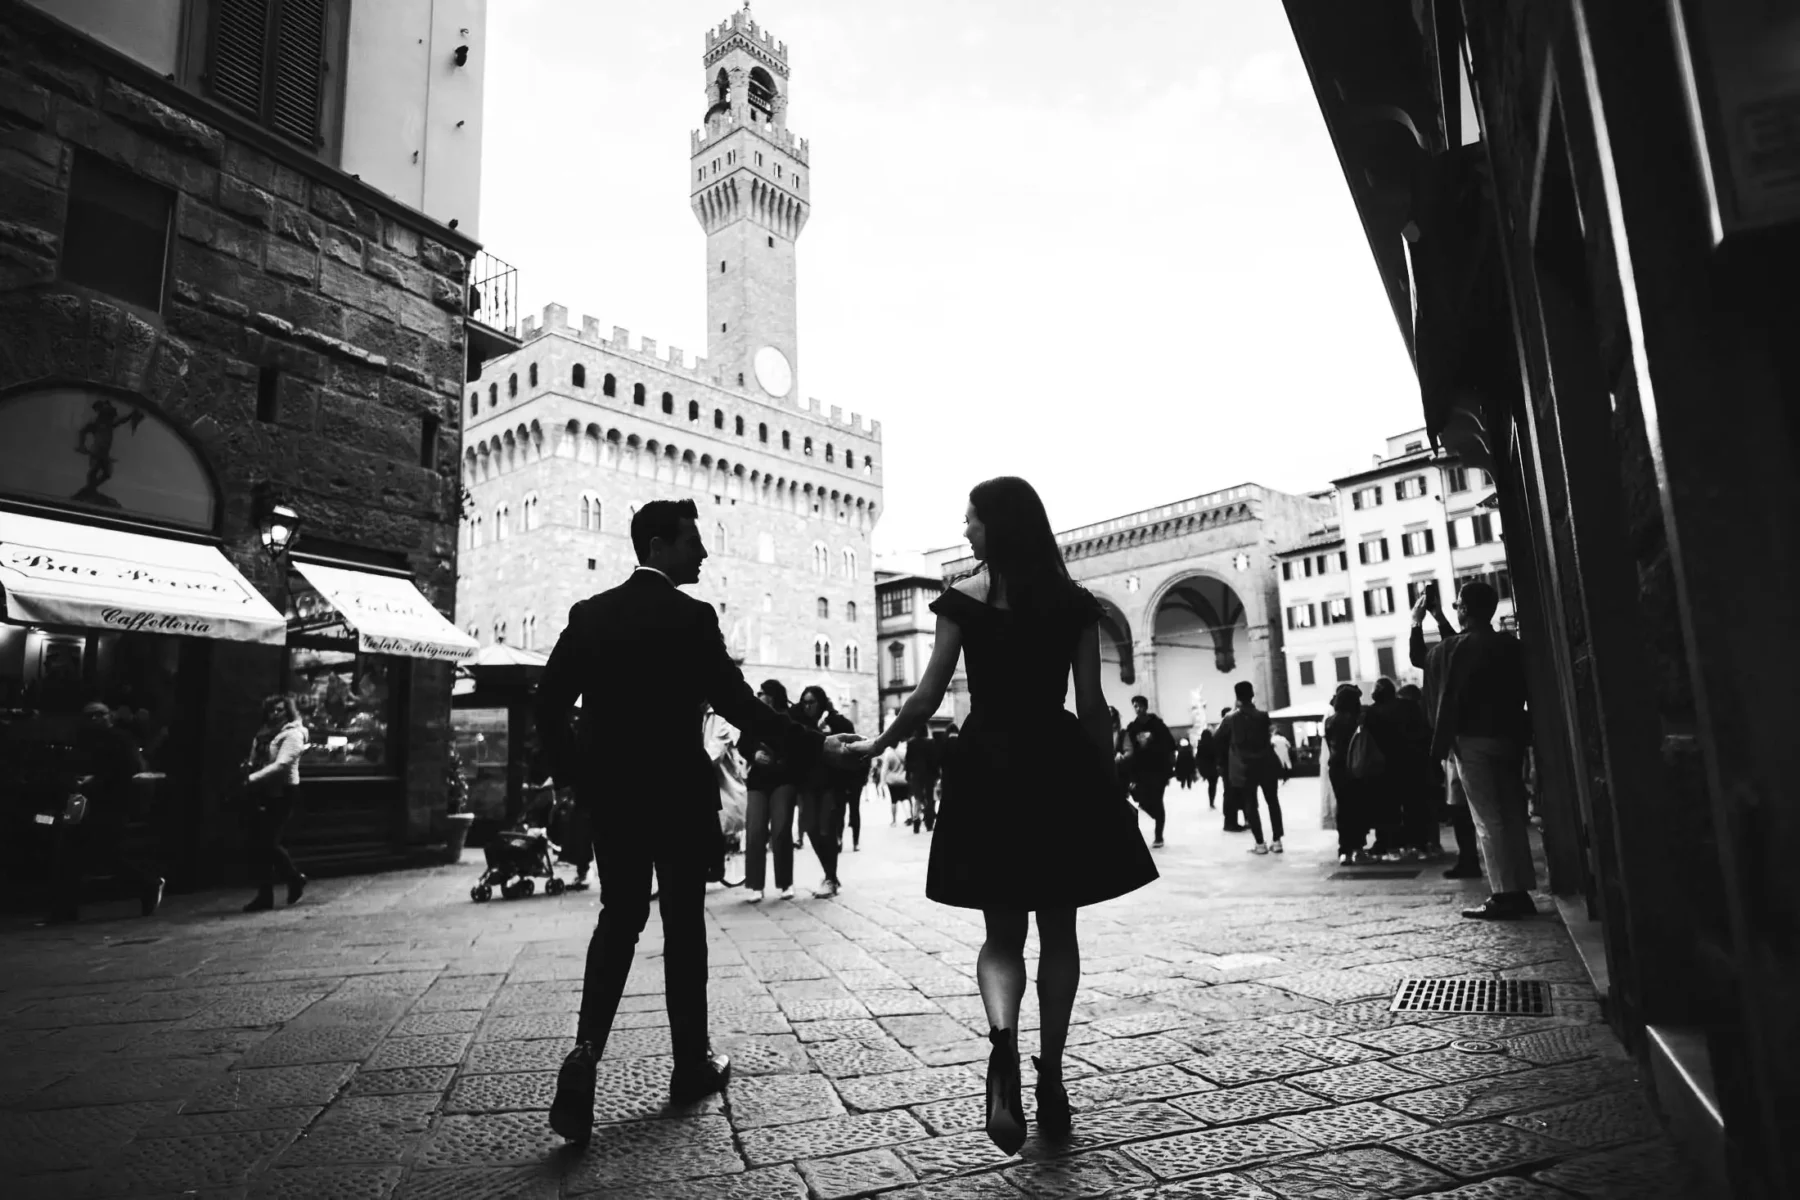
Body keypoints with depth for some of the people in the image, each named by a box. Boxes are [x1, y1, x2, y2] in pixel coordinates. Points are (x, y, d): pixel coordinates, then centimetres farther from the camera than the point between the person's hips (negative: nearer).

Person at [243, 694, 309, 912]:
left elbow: (281, 765, -18)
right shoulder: (264, 735, 16)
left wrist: (252, 779, -19)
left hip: (282, 793, -7)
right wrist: (246, 770, -6)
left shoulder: (293, 734, -8)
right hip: (263, 793, 8)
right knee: (257, 844, 8)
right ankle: (264, 895, 19)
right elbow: (255, 763, 15)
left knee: (268, 843, -8)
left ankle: (296, 880, 9)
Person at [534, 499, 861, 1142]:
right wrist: (817, 748, -11)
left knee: (618, 919, 16)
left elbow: (549, 705, 2)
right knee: (683, 923, 9)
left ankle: (587, 1048, -1)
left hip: (611, 795, 4)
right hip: (679, 794, -4)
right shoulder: (693, 616, -13)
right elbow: (738, 703, -17)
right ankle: (692, 1063, 21)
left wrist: (578, 776, 11)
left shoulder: (589, 613, 3)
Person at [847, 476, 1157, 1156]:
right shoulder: (1074, 601, 3)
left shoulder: (964, 598, -3)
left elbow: (927, 699, -4)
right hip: (1062, 766, 2)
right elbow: (1092, 705, 1)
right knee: (1058, 929, 14)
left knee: (1002, 931, 10)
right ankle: (1051, 1080, 19)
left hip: (990, 767, -1)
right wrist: (1108, 779, 10)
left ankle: (1002, 1039, -17)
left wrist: (878, 744, 11)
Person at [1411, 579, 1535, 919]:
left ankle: (1503, 896, -2)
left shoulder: (1455, 648, -13)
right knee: (1512, 817, 12)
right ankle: (1520, 892, 16)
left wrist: (1417, 621, 16)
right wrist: (1440, 620, 26)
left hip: (1471, 740, -6)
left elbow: (1418, 657, 5)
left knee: (1487, 821, -3)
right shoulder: (1509, 644, 7)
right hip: (1508, 738, 7)